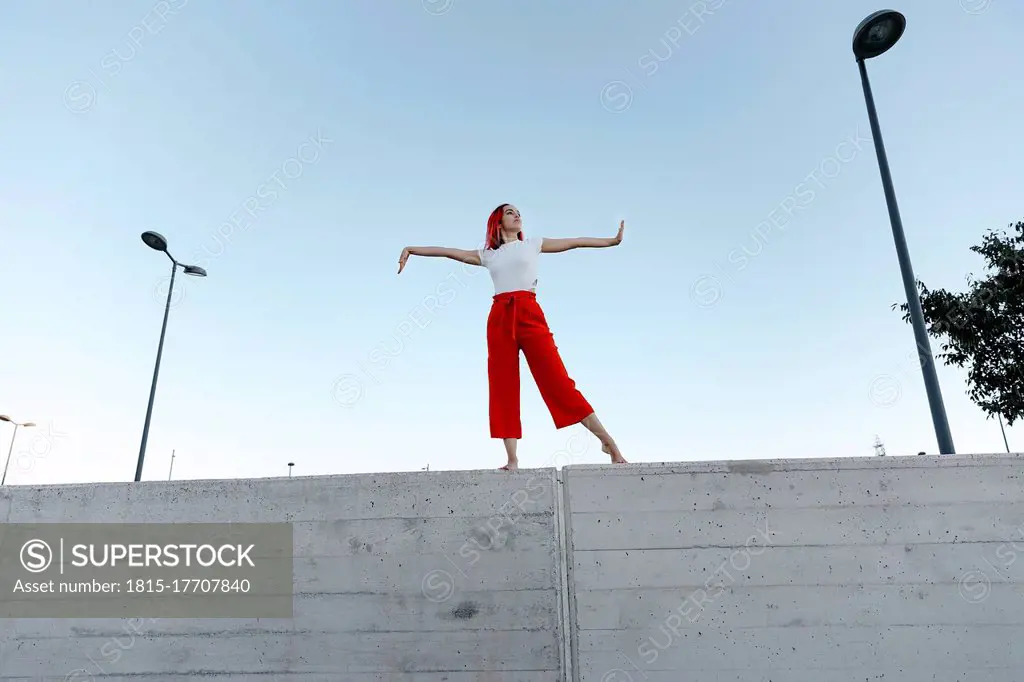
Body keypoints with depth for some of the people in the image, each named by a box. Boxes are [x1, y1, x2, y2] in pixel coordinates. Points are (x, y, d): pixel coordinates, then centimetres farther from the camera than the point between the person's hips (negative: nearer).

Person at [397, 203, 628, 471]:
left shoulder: (533, 244, 17)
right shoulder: (488, 255, 19)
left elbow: (575, 242, 18)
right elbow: (448, 251, 20)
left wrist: (612, 240, 18)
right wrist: (411, 249, 18)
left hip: (529, 313, -2)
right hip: (499, 318, 2)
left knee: (557, 380, -11)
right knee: (503, 388, -4)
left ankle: (608, 441, -7)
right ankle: (512, 459, -4)